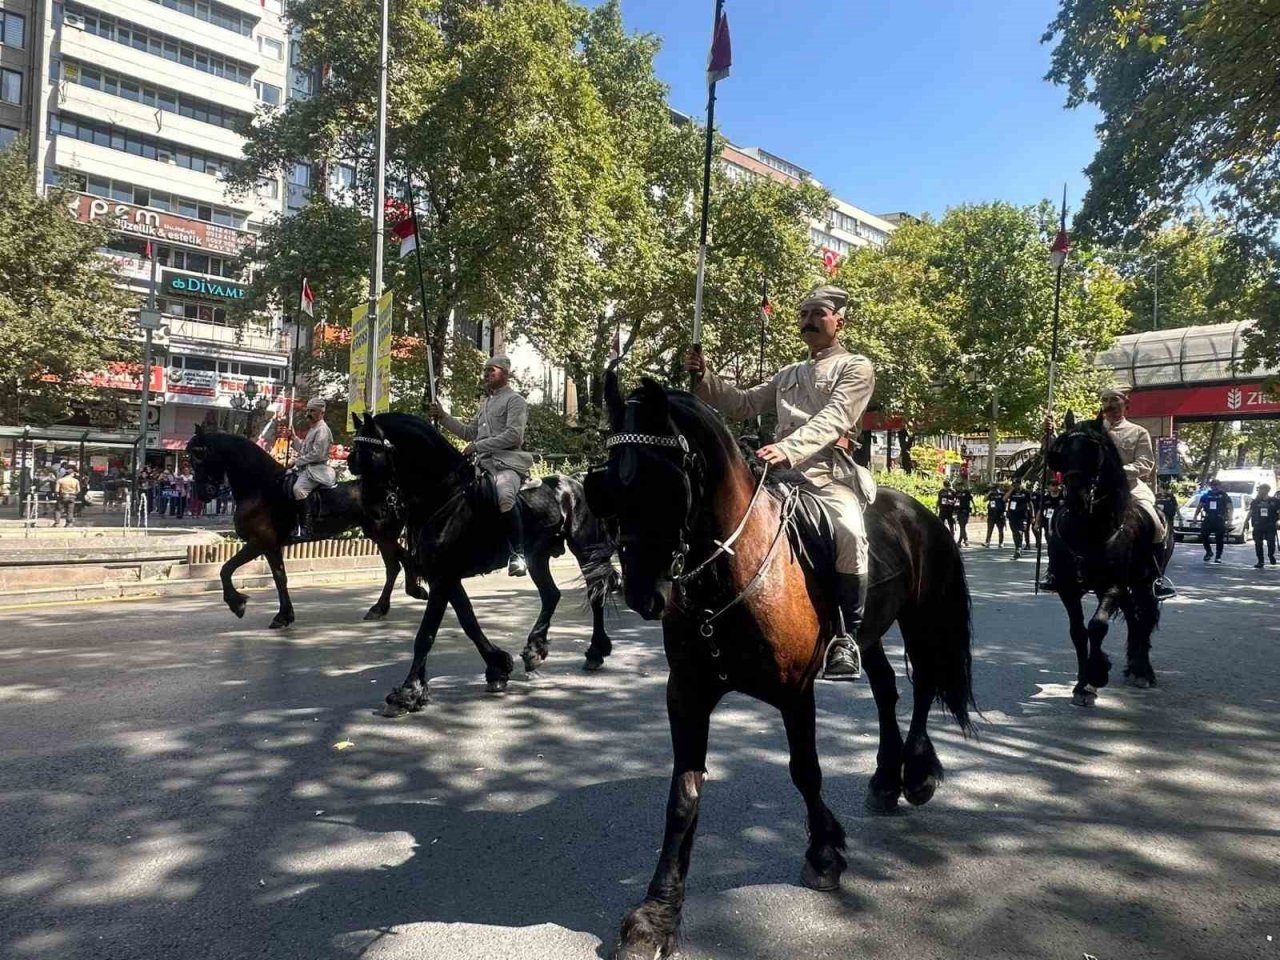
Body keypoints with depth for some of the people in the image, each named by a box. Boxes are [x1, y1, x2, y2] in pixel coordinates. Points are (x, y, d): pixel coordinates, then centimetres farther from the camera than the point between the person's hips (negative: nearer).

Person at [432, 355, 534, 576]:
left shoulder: (515, 400, 3)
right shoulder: (486, 403, 29)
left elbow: (513, 435, -12)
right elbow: (470, 433, 31)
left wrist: (478, 446, -13)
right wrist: (443, 416, 22)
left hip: (508, 463, -9)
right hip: (484, 464, 9)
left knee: (504, 496, -37)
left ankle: (517, 553, -28)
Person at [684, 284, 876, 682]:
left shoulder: (856, 368, 7)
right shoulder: (789, 375, 29)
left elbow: (832, 420, -10)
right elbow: (743, 404, 25)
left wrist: (788, 448, -28)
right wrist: (704, 377, 9)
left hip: (830, 474, -6)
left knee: (849, 534, -34)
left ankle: (847, 638, -17)